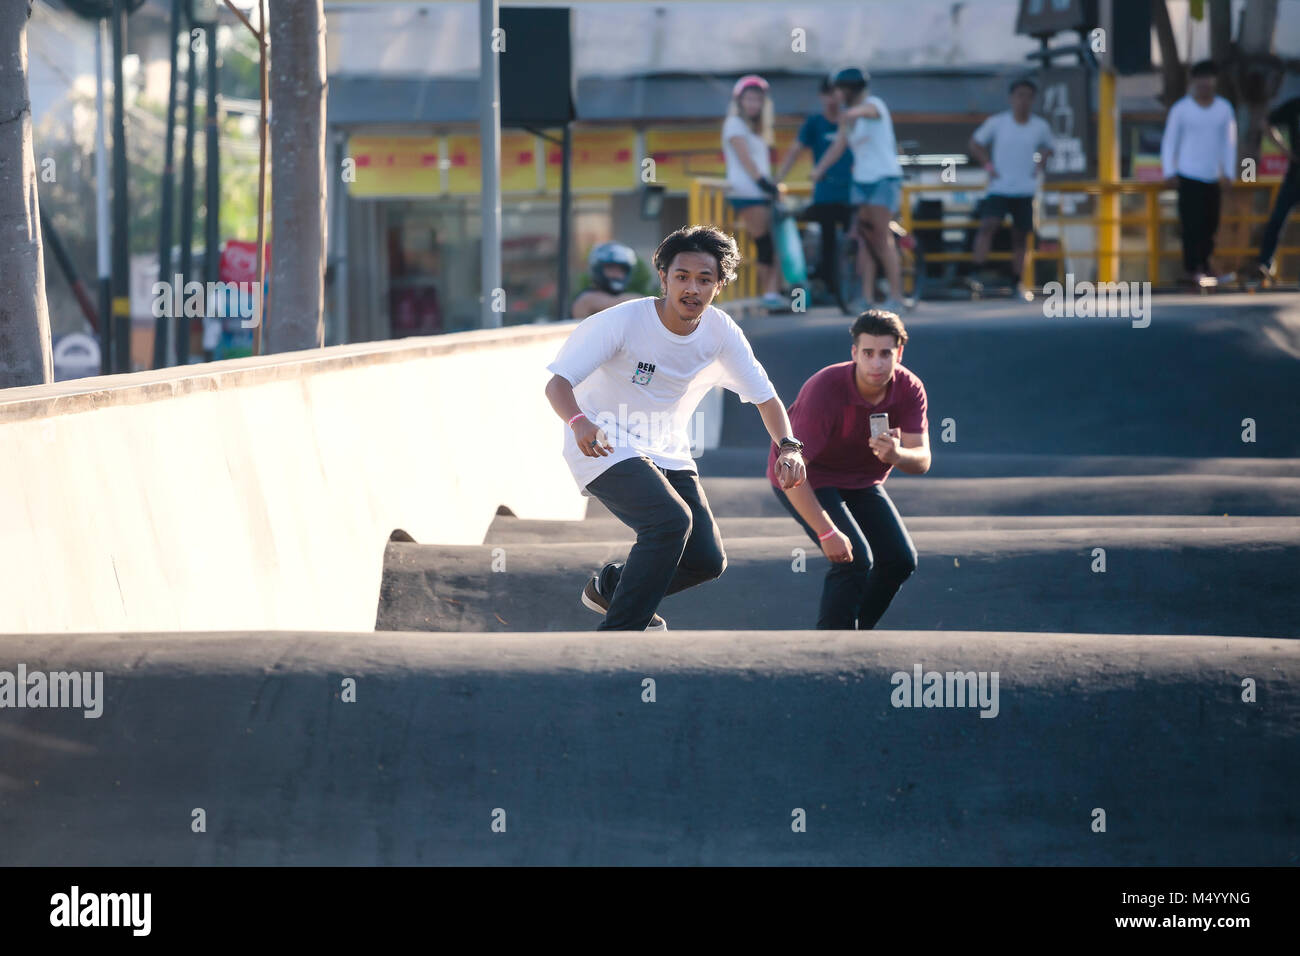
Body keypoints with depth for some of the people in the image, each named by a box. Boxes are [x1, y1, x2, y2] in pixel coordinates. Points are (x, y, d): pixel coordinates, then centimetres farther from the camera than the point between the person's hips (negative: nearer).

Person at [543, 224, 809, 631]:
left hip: (667, 453, 6)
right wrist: (579, 422, -45)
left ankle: (609, 586, 28)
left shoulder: (721, 332, -7)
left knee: (707, 560, -1)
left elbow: (765, 397, -1)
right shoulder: (621, 322, -21)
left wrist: (788, 446, -21)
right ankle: (616, 635, -20)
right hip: (603, 446, -6)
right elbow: (557, 383, -23)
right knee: (671, 520, -29)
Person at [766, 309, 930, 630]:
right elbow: (791, 470, -34)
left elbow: (922, 461, -20)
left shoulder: (909, 389, -17)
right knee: (856, 559, -22)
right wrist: (826, 533, -37)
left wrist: (897, 455, -46)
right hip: (808, 480, -6)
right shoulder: (824, 390, -33)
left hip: (862, 482, 6)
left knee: (901, 559, -1)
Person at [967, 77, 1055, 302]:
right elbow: (975, 144, 8)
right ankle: (977, 274, -22)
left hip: (1026, 190, 2)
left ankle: (1017, 283, 13)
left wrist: (1039, 165, 5)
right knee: (988, 224, -21)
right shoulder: (997, 122, -2)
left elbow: (1047, 148, 23)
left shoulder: (1041, 127, 4)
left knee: (1021, 236, 4)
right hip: (999, 188, -2)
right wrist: (988, 166, -3)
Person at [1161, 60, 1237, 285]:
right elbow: (1169, 142, 2)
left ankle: (1204, 264, 20)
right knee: (1192, 224, -10)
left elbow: (1229, 142, 12)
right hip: (1188, 176, -4)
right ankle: (1192, 269, -7)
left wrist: (1229, 173, 6)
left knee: (1211, 223, 4)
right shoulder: (1181, 109, -1)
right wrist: (1169, 172, -6)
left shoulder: (1224, 108, 8)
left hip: (1213, 178, 4)